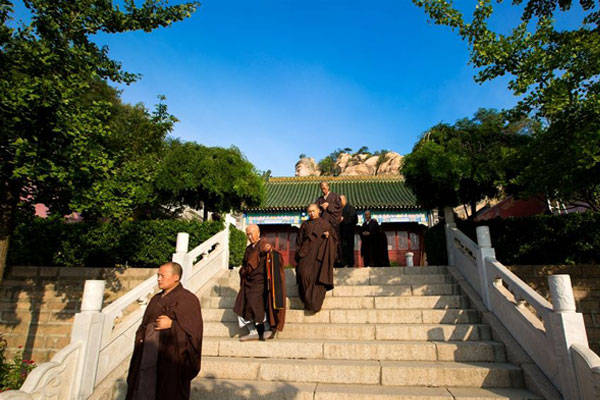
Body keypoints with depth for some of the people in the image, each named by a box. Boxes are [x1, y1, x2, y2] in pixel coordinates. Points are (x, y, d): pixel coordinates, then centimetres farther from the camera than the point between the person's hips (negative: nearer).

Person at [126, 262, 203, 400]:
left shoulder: (188, 299, -10)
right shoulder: (156, 299, 13)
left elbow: (194, 330, -13)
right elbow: (144, 325, 20)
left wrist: (171, 325, -18)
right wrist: (141, 336, 1)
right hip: (147, 358, 7)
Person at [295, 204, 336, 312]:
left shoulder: (325, 224, 12)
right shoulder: (305, 225, 15)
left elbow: (333, 239, 12)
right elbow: (299, 240, 14)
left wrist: (328, 236, -9)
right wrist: (299, 253, 3)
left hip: (320, 254, -1)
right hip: (306, 253, 1)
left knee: (318, 276, -10)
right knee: (304, 273, -19)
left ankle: (315, 303, 0)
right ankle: (307, 299, -6)